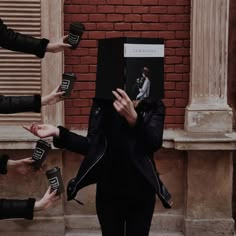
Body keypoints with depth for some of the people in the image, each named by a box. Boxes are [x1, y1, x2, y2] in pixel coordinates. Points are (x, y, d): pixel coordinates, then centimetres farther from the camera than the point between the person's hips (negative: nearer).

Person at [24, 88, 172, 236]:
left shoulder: (154, 106, -6)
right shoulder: (102, 102, -2)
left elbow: (155, 143, -21)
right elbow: (92, 145, -2)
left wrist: (133, 117, -38)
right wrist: (57, 132, -14)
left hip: (140, 192, -1)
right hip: (108, 191, 1)